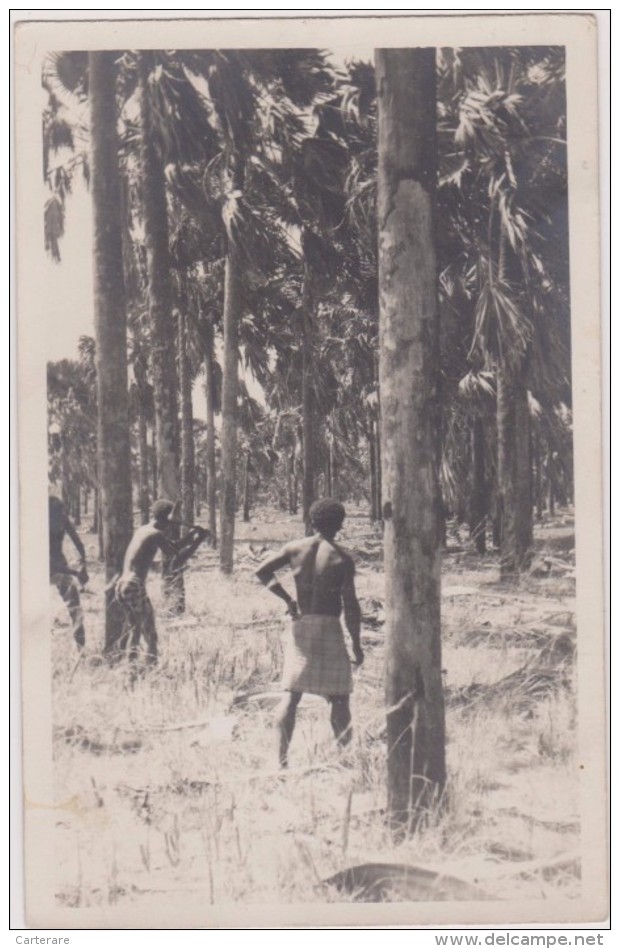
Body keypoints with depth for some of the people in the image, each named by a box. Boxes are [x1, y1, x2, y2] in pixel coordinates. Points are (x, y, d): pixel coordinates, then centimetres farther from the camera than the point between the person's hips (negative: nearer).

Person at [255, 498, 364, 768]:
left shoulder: (294, 549, 2)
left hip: (300, 626, 4)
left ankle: (282, 761, 5)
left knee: (290, 695, 8)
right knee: (338, 698, 4)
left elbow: (262, 571, 2)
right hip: (329, 628, -4)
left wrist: (287, 598, 8)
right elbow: (351, 606, -9)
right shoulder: (342, 559, -8)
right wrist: (356, 644, 0)